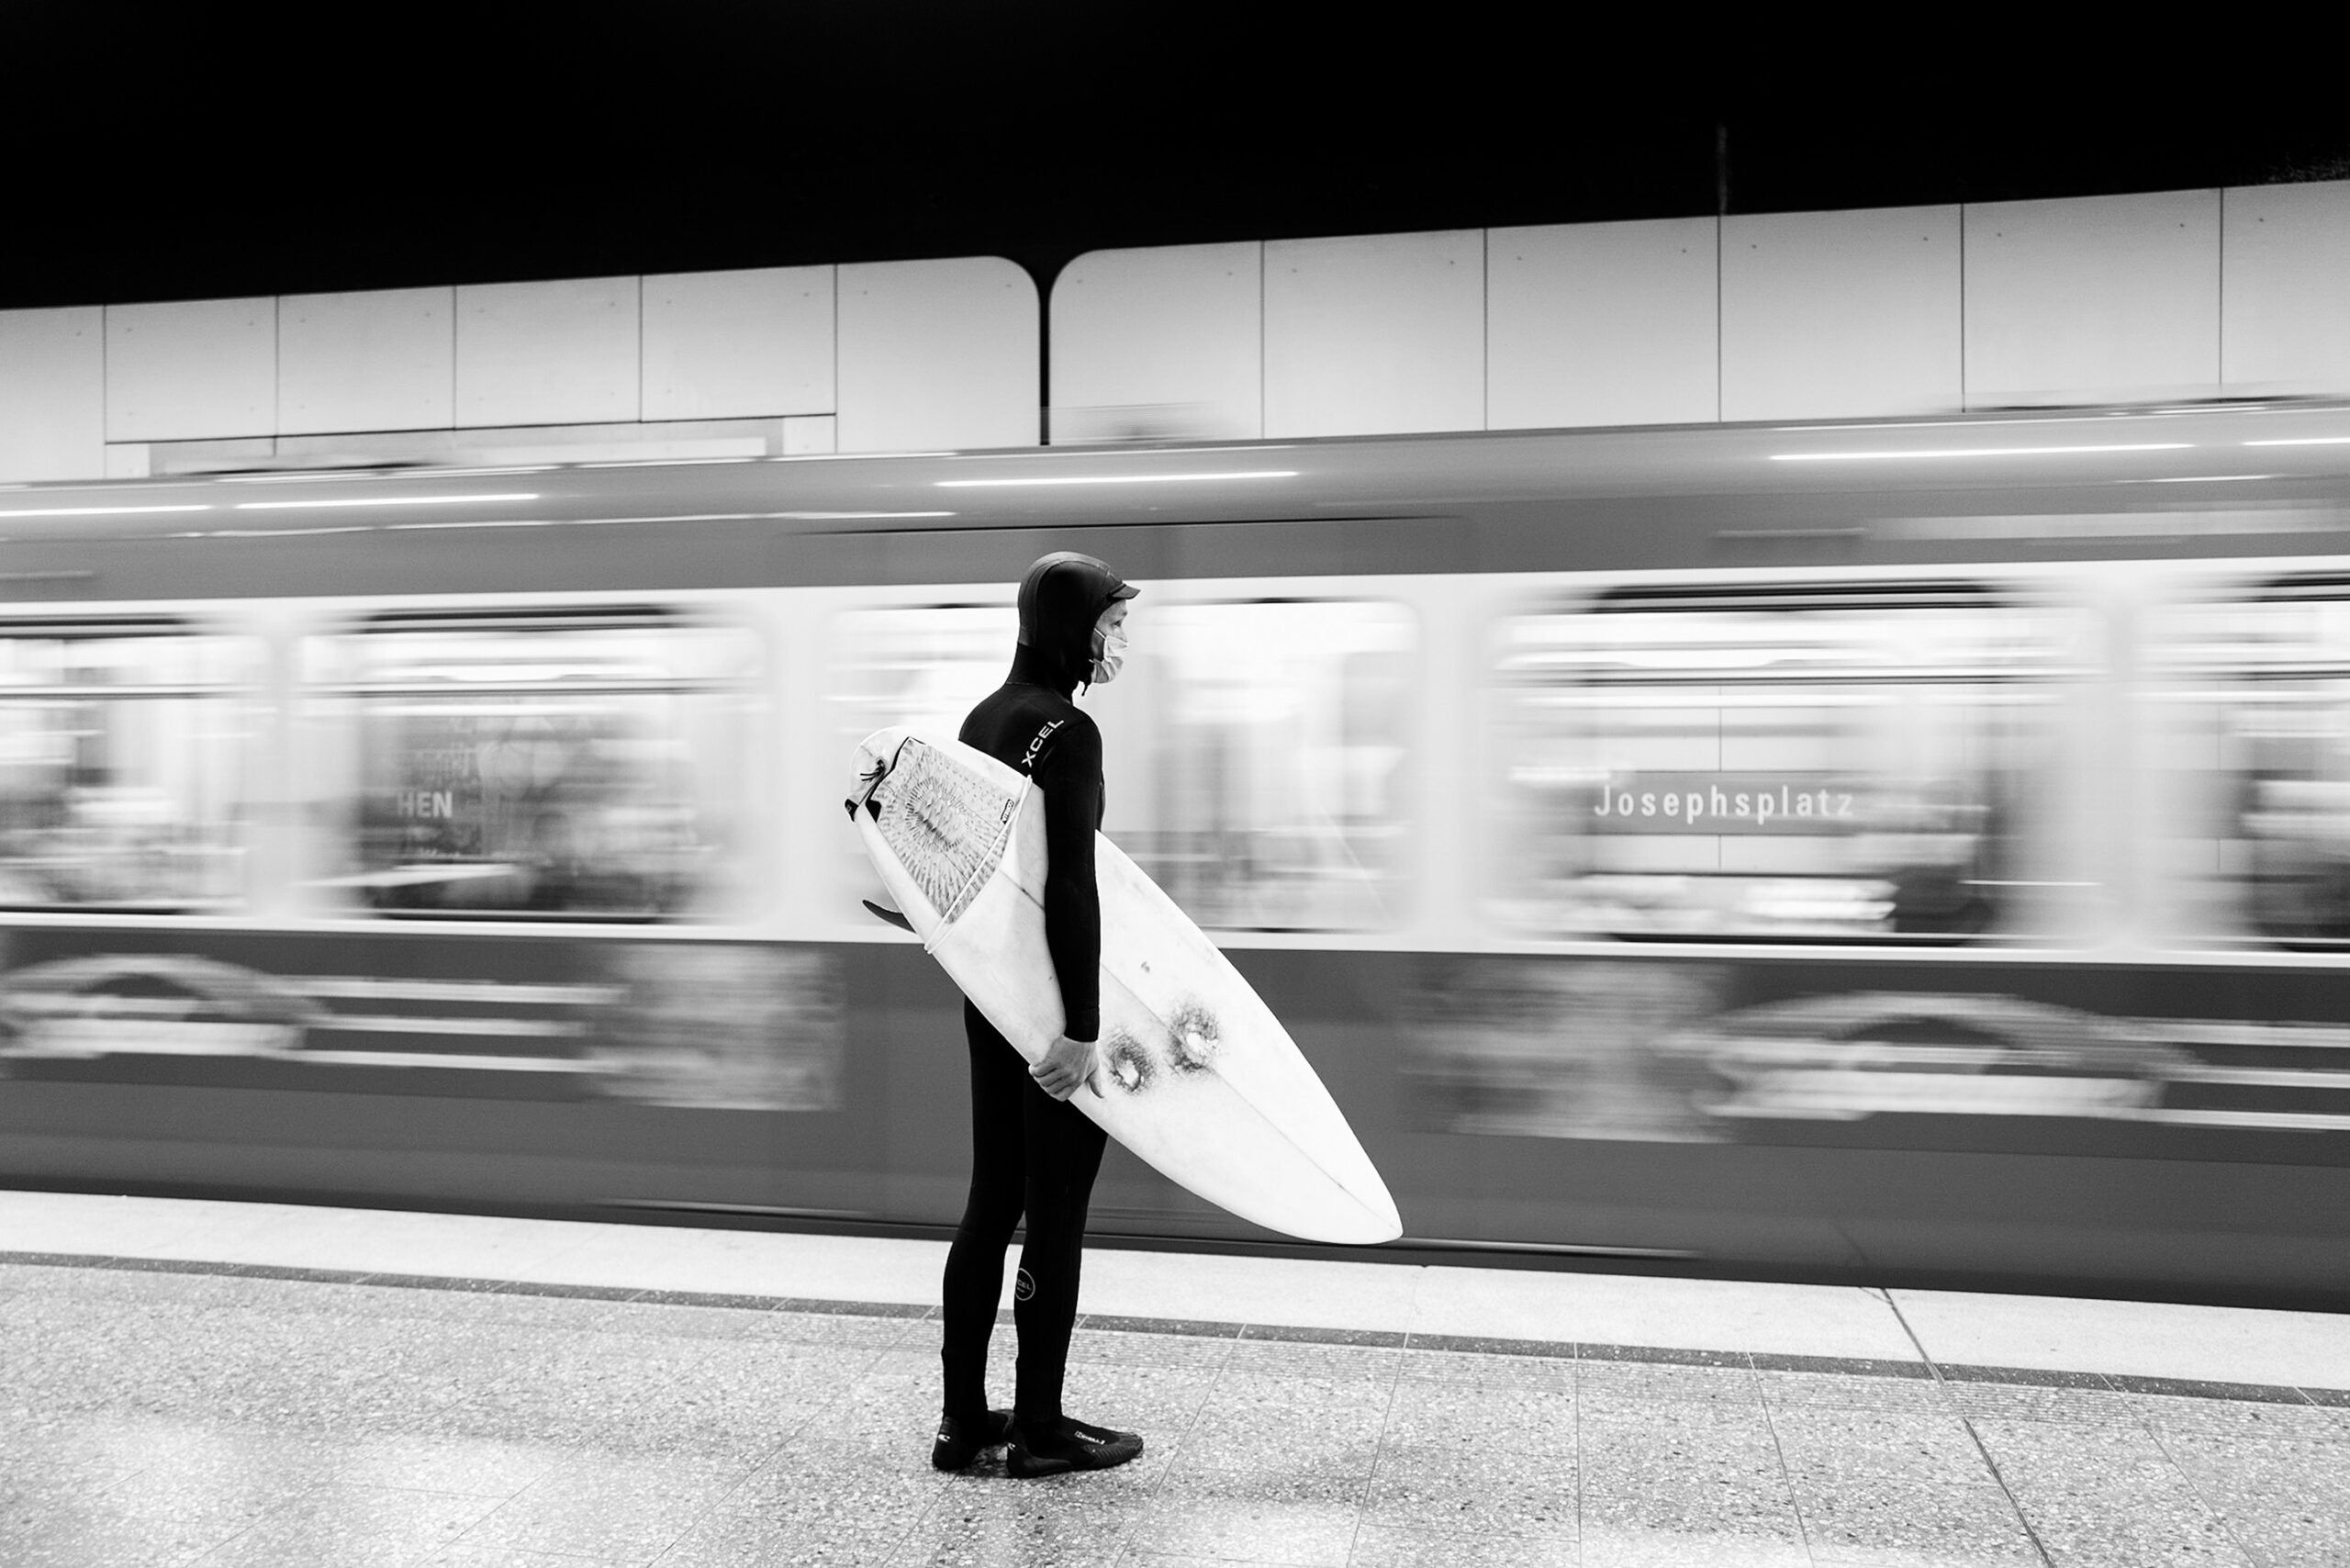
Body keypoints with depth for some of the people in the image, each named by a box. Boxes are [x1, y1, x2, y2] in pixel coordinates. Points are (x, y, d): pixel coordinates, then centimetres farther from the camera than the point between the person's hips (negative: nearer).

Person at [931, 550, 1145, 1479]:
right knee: (1057, 1210, 3)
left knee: (993, 1197, 15)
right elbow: (1072, 889, -23)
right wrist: (1083, 1028, -23)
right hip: (1050, 994, -9)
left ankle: (964, 1419, 24)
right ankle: (1041, 1429, 16)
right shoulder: (1068, 732, -17)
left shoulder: (983, 719, 10)